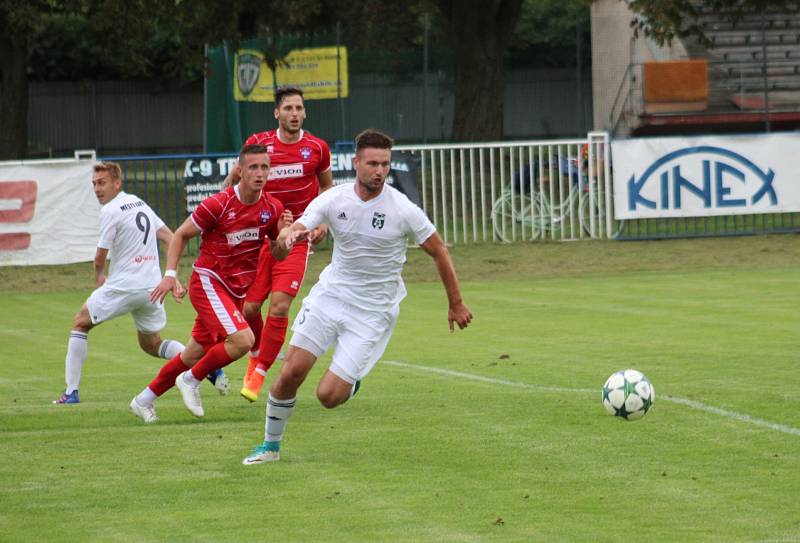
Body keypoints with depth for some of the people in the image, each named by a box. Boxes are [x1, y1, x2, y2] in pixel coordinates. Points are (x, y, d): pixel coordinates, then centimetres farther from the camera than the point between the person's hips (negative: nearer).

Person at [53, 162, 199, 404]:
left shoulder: (111, 211, -10)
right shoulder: (139, 203, 14)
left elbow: (100, 257, -6)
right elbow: (169, 238, 13)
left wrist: (99, 277, 15)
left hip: (124, 287, -7)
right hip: (152, 286, 7)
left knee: (80, 323, 11)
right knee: (151, 344, 20)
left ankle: (71, 392, 4)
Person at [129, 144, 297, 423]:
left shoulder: (272, 208, 0)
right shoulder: (218, 204, -16)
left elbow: (278, 254, 12)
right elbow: (181, 235, -4)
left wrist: (284, 238, -12)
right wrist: (171, 274, -14)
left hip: (235, 291, 6)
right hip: (208, 282, -6)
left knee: (194, 355, 13)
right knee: (242, 339, -24)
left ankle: (145, 399, 29)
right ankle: (191, 380, -2)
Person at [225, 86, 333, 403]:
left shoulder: (316, 148, 0)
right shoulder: (258, 144, -2)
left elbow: (327, 185, 18)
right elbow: (233, 181, 11)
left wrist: (323, 221, 3)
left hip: (297, 238, -1)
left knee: (279, 307, -14)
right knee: (249, 308, -1)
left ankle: (258, 376, -2)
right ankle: (256, 356, 31)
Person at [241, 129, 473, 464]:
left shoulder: (403, 210, -14)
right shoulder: (332, 200, -8)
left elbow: (438, 251, -1)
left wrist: (456, 304, 6)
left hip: (373, 311, -2)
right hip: (330, 295, 3)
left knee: (329, 395, -10)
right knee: (291, 373, -7)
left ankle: (352, 381, 27)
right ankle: (270, 445, 15)